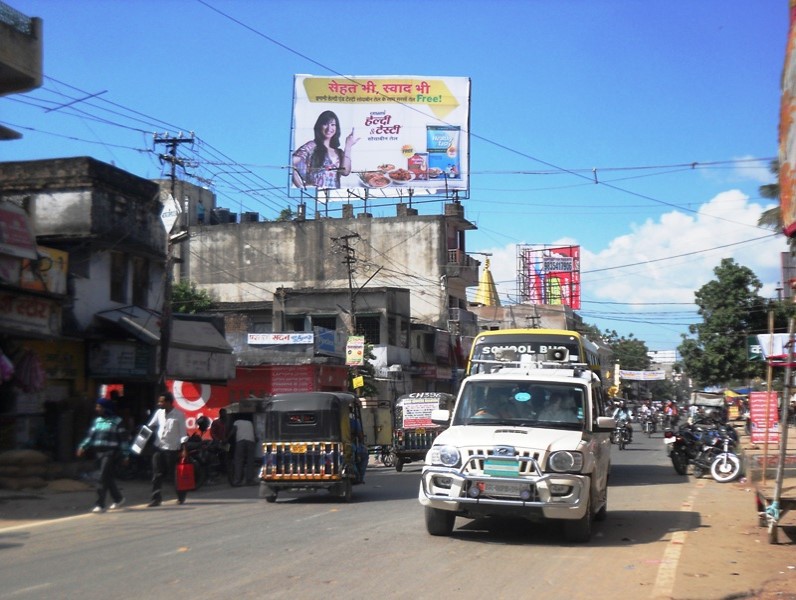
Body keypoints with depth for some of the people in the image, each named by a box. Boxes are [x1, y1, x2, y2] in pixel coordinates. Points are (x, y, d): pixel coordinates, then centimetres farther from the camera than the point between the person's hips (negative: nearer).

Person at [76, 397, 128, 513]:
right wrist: (83, 447, -2)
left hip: (110, 452, -6)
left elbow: (123, 439, -2)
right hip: (98, 452, 6)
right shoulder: (97, 421, 14)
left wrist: (125, 454, -5)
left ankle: (100, 505, -12)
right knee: (108, 477, 14)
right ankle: (118, 498, 31)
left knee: (103, 478, -13)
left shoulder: (116, 421, -3)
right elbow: (90, 436, 13)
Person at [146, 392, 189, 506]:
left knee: (175, 474, 6)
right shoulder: (159, 413, 5)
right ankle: (156, 498, 3)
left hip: (172, 449, -4)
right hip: (159, 448, 4)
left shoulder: (179, 415, -9)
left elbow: (183, 433, -7)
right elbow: (150, 426, 15)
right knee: (157, 475, 0)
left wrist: (184, 449, -11)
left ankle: (181, 496, 25)